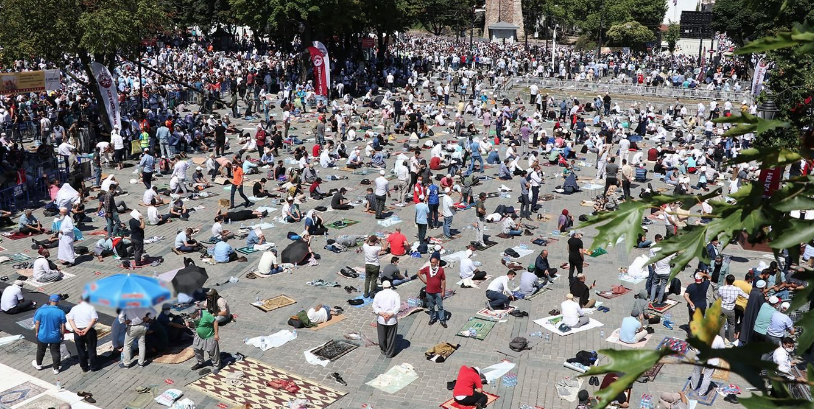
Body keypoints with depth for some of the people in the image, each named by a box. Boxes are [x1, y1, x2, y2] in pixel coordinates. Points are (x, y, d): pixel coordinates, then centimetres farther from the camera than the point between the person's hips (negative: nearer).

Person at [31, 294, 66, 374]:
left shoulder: (41, 310, -13)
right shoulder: (61, 312, -14)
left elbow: (37, 323, -7)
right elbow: (63, 326, -8)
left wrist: (36, 332, 8)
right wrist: (62, 335, 6)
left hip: (42, 336, 1)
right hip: (55, 337, -1)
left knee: (41, 351, 23)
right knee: (55, 352, 12)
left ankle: (38, 364, 43)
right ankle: (56, 369, 18)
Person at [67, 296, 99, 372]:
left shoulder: (74, 308, 4)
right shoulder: (91, 308, -4)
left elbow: (70, 319, -5)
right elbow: (94, 319, -16)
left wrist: (75, 329, -12)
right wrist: (86, 329, -17)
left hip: (78, 332, 2)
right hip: (89, 331, -2)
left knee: (81, 350, 12)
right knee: (91, 349, 10)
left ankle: (84, 367, 20)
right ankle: (93, 367, 16)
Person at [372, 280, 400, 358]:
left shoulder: (378, 294, 0)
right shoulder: (395, 294, -4)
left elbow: (374, 306, -6)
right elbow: (398, 306, -14)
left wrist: (382, 314, -12)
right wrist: (390, 314, -15)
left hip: (381, 319, 1)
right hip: (392, 320, -1)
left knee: (382, 336, 18)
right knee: (391, 337, 11)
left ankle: (384, 351, 34)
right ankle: (390, 353, 20)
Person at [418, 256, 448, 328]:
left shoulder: (441, 269, -8)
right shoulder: (427, 269, -7)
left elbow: (443, 280, -3)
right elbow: (419, 273, 7)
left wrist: (443, 291, -5)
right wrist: (424, 280, -1)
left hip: (438, 292, -1)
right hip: (429, 292, 2)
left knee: (440, 306, 3)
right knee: (431, 307, 15)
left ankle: (442, 320, 13)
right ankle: (432, 318, 32)